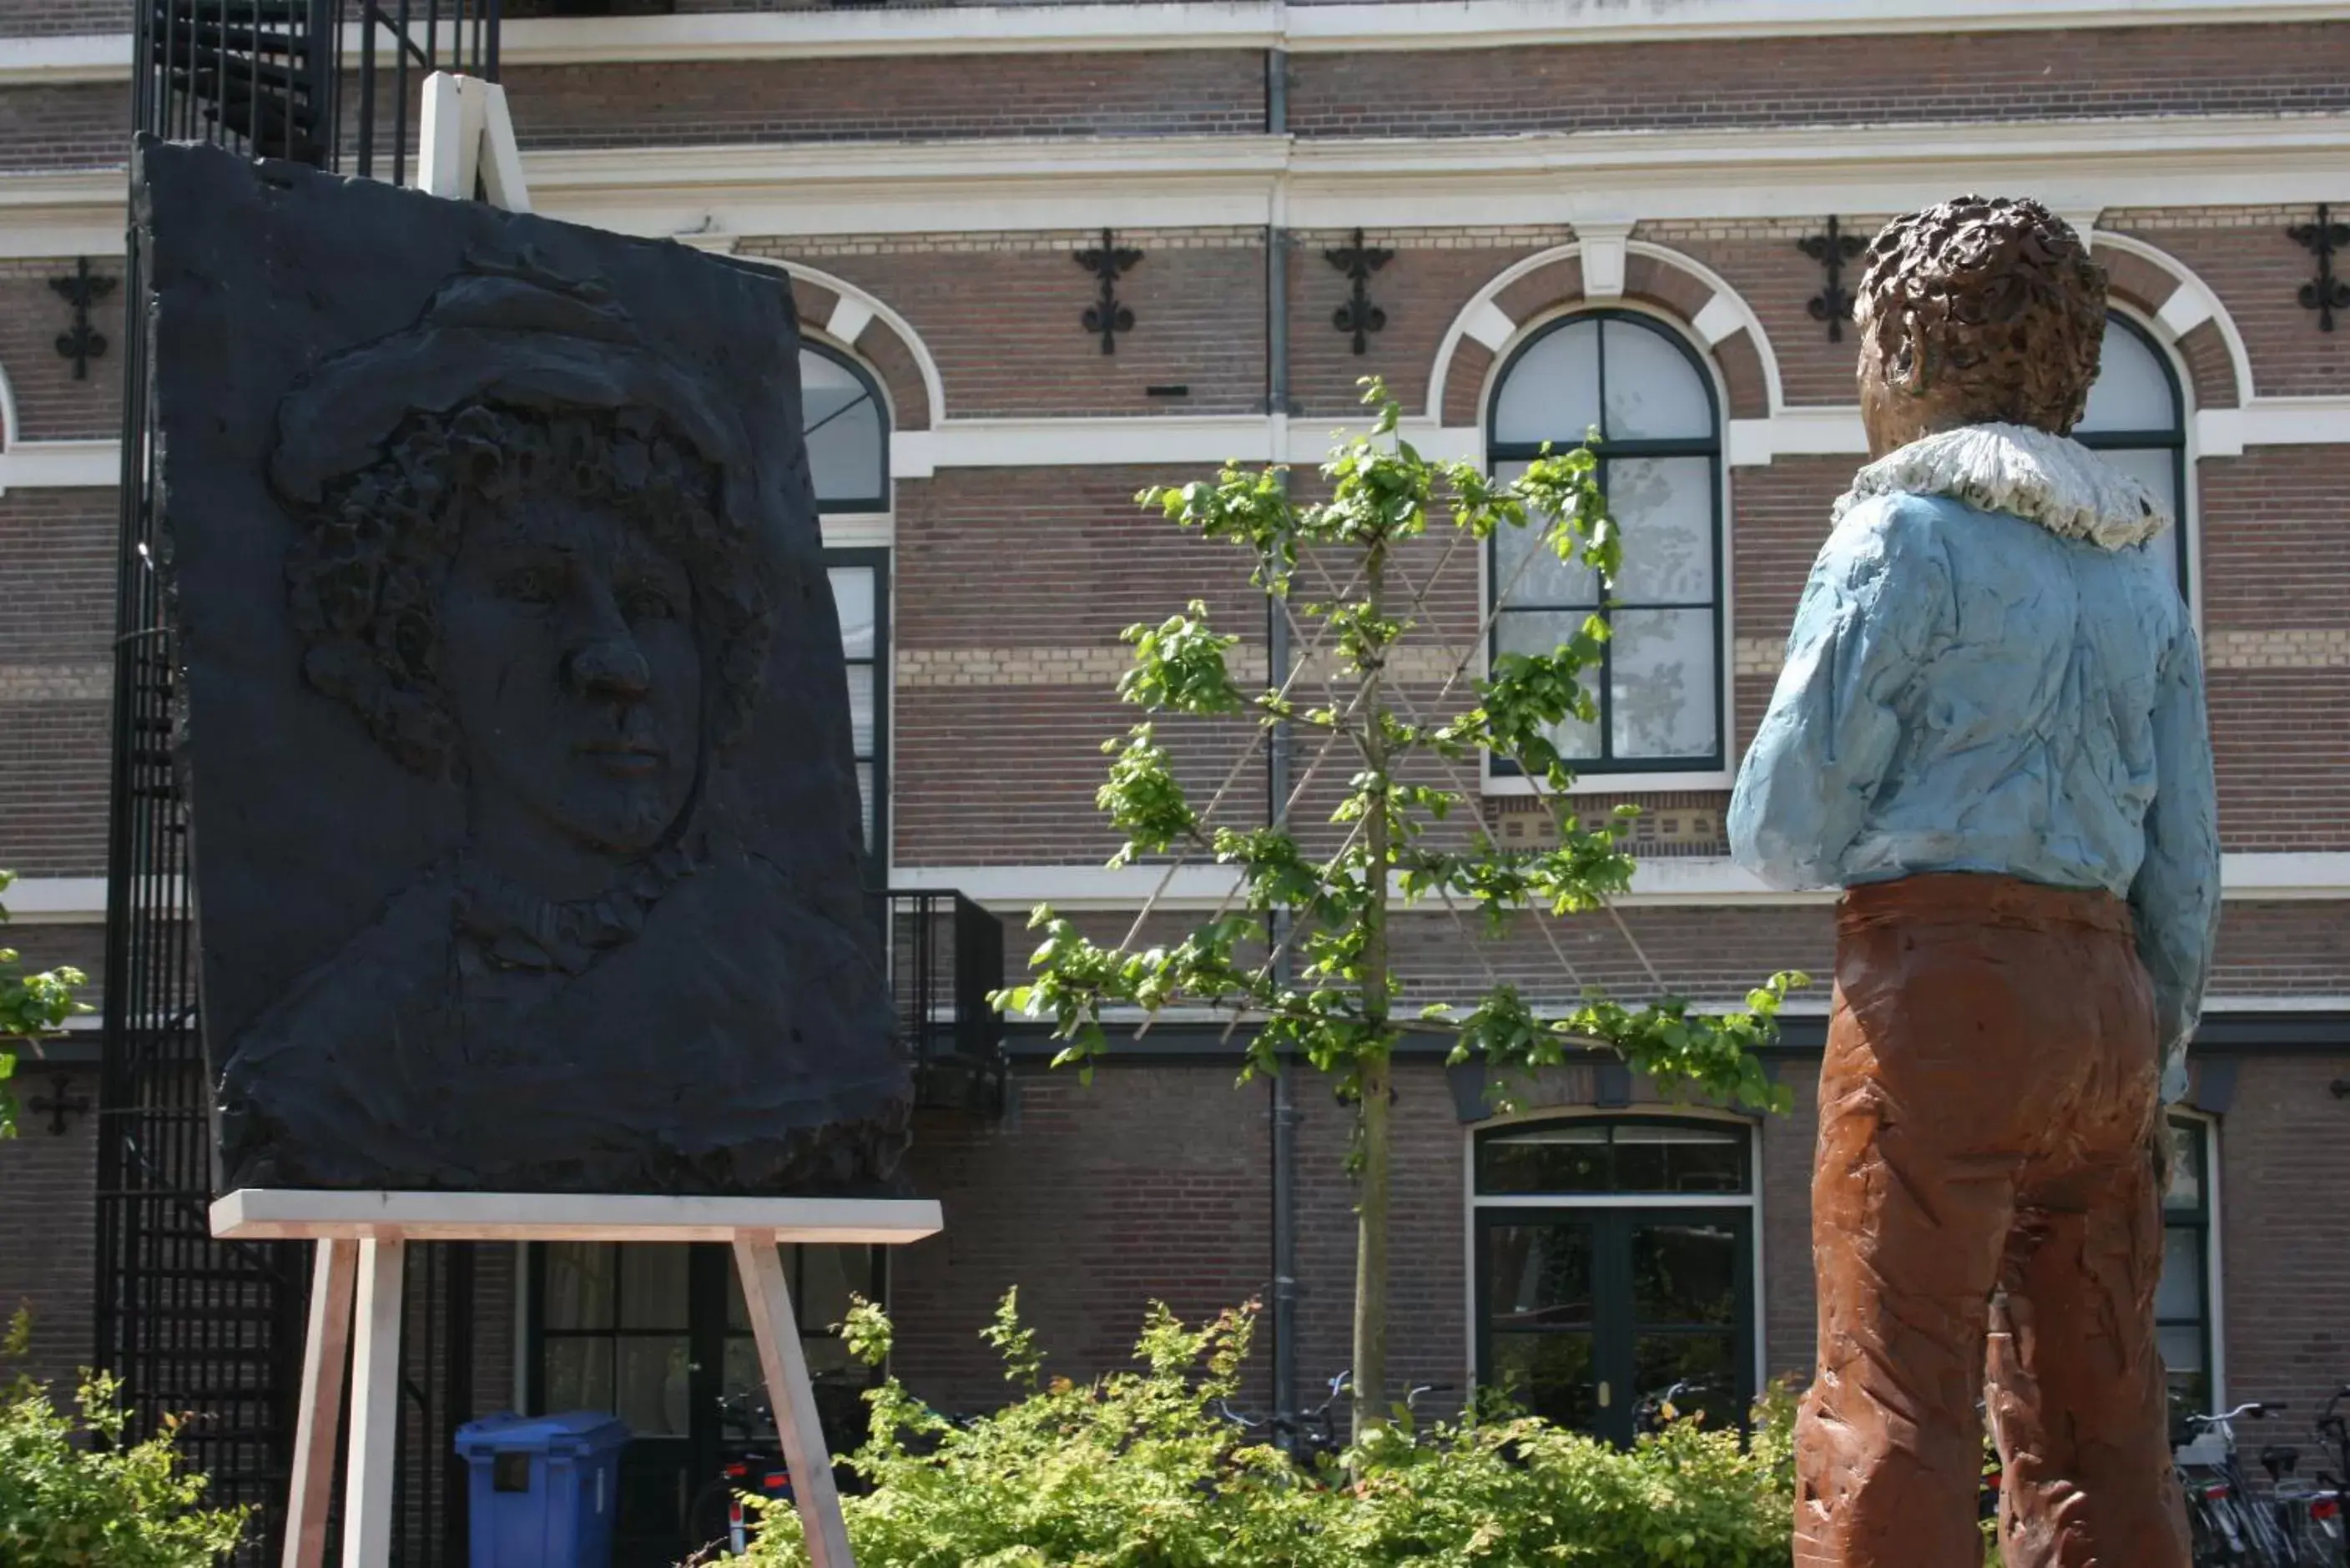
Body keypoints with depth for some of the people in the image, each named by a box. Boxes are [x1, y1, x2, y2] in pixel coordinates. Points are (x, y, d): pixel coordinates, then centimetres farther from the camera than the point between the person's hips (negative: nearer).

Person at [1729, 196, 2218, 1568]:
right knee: (2096, 1431, 8)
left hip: (1945, 986, -7)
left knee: (1892, 1415, -8)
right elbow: (2186, 853, 15)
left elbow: (1787, 819, -6)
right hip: (2107, 992, 7)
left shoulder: (1909, 532, -3)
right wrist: (2156, 1066, 18)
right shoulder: (2135, 562, 17)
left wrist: (1865, 854, 15)